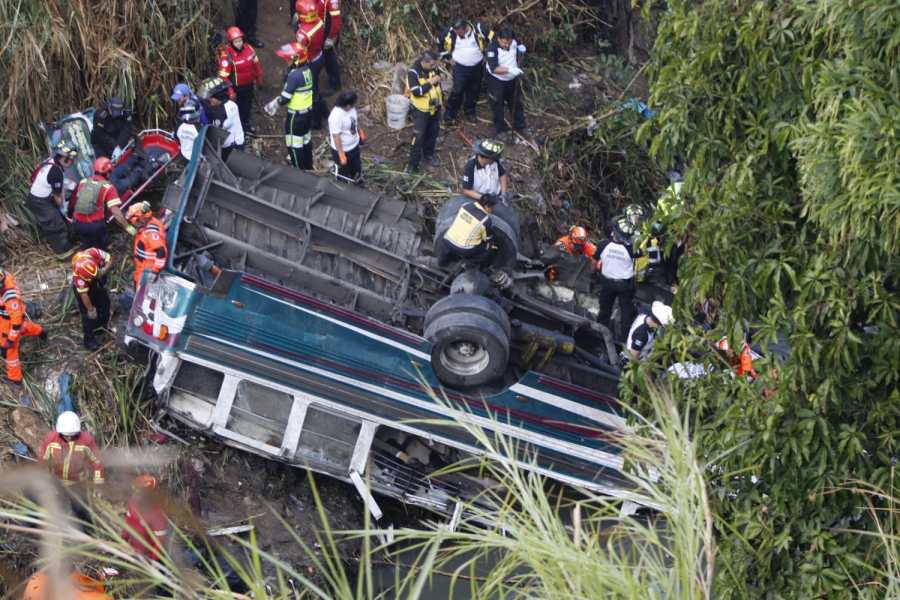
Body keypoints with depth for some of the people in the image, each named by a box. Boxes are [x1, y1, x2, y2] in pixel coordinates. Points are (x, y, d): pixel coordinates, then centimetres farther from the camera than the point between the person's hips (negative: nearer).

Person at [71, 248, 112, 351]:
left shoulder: (94, 253, -38)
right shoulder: (78, 274, -43)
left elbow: (109, 260, -20)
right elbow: (84, 294, -34)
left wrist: (104, 271, -39)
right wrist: (90, 309, -25)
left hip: (99, 283, 5)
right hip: (84, 287, -5)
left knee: (104, 304, 19)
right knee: (88, 315, -2)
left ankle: (102, 327, 42)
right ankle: (89, 340, 13)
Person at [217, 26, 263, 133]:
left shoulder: (248, 49, -11)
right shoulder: (227, 55, -29)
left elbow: (256, 64, 5)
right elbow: (224, 75, -27)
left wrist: (259, 78, 14)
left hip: (249, 84, 6)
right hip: (236, 87, -6)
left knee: (248, 105, 27)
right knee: (237, 107, 13)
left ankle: (247, 122, 50)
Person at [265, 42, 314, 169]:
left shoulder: (295, 75, -27)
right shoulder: (307, 69, 0)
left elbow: (285, 97, -22)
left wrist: (275, 104, -3)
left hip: (296, 115, -9)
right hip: (308, 110, 9)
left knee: (294, 143, 5)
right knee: (306, 139, 23)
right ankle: (308, 166, 37)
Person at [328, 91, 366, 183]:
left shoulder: (351, 108, -12)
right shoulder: (336, 116, -36)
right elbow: (336, 136, -29)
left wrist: (360, 131, 24)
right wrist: (341, 155, -25)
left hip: (354, 145, 8)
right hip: (343, 149, -8)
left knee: (356, 167, 28)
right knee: (344, 173, 14)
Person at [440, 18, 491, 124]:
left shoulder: (478, 30, -19)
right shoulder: (451, 33, -17)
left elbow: (491, 39, -5)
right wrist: (449, 57, 3)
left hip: (477, 67, 2)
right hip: (460, 68, -1)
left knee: (474, 90, 14)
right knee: (457, 91, -7)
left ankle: (470, 111, 34)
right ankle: (450, 113, 7)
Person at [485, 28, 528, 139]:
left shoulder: (513, 42, -12)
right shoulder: (492, 48, -29)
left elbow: (520, 46, 13)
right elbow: (494, 69, -35)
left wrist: (521, 48, -12)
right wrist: (510, 70, -46)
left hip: (512, 79, 5)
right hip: (497, 80, -5)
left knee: (517, 103, 17)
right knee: (498, 106, 6)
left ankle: (520, 126, 34)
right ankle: (500, 129, 23)